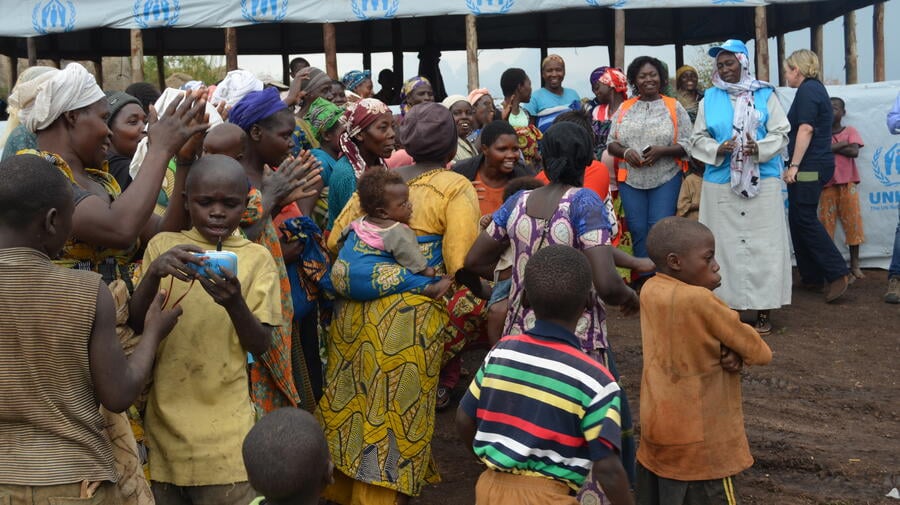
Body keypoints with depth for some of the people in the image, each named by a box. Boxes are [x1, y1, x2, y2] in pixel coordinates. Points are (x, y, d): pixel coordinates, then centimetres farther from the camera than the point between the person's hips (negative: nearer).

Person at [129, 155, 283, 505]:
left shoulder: (257, 257, 1)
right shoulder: (163, 245, 3)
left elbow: (260, 346, -3)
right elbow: (133, 325, -3)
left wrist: (235, 303, -23)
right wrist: (154, 273, -21)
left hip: (224, 423, -1)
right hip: (165, 415, 1)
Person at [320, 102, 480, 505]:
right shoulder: (456, 188, -3)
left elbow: (335, 241, 10)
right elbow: (460, 265, -13)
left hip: (354, 306, 6)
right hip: (410, 315, -6)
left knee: (354, 399, 19)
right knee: (397, 411, 7)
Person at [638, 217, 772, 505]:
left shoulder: (650, 290, -1)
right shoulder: (699, 300, -23)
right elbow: (761, 353, -14)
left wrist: (726, 350, -13)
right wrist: (734, 351, 5)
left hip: (655, 427, 8)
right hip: (700, 440, -8)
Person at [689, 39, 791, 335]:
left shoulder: (764, 95, 5)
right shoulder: (710, 99, 9)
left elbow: (781, 133, 1)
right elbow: (698, 138, 8)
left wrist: (760, 148, -18)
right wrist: (717, 149, -12)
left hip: (762, 182, -1)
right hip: (720, 184, 2)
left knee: (762, 243, -2)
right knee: (726, 243, 2)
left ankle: (763, 309, 4)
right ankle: (731, 305, 10)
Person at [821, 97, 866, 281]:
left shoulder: (850, 131, 8)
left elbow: (854, 152, -9)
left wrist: (831, 147, -8)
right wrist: (842, 144, -12)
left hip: (848, 184, 0)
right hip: (827, 184, 1)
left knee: (852, 223, 1)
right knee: (826, 224, -1)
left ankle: (854, 265, 10)